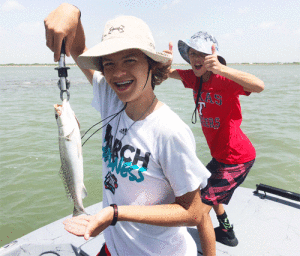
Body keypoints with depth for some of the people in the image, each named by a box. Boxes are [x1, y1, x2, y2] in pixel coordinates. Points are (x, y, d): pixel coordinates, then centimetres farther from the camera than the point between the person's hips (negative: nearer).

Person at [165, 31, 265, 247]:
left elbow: (259, 86, -40)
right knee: (206, 188, 28)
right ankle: (227, 232, 50)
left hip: (236, 158, -9)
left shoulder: (224, 80, -23)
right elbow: (169, 73, 10)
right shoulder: (194, 78, 0)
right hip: (221, 155, 9)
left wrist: (221, 68, -51)